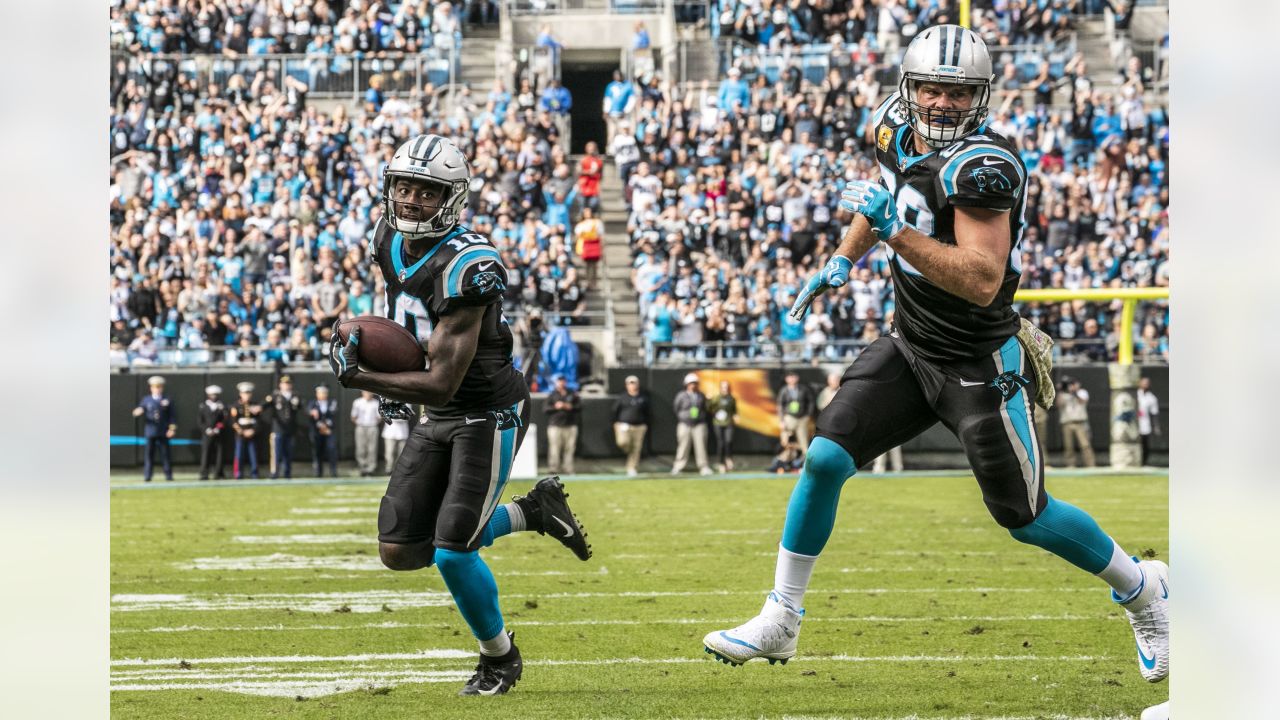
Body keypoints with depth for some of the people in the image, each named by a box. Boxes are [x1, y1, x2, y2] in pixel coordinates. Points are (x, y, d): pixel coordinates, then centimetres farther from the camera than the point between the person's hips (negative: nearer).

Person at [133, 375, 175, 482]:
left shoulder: (166, 401, 8)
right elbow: (138, 412, 7)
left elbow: (171, 416, 6)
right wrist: (138, 412, -18)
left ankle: (168, 475, 5)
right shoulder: (146, 400, 11)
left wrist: (172, 428, -6)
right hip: (150, 432, 1)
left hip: (163, 433, -1)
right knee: (148, 455, -1)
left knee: (165, 455, 1)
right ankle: (147, 476, 1)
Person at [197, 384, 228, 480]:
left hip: (219, 435, 0)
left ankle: (219, 474, 4)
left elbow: (226, 420, 2)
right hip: (207, 435, 0)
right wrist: (207, 429, -8)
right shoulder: (203, 407, 10)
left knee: (220, 454, -2)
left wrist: (218, 429, -9)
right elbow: (199, 421, 6)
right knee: (206, 453, -7)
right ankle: (204, 475, -6)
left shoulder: (222, 407, 9)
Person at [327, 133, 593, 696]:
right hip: (437, 418, 8)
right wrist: (394, 381, 11)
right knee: (399, 551, 2)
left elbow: (443, 383, -28)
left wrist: (357, 378, -27)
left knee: (451, 553, -12)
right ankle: (532, 513, 21)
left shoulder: (464, 265, -26)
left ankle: (499, 657, 16)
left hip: (489, 415, -8)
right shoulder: (390, 242, -1)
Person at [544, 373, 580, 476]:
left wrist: (570, 407, -7)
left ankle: (568, 469, 4)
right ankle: (553, 469, -7)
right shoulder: (551, 395, 8)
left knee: (569, 448, 0)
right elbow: (546, 409, 2)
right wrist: (555, 407, -13)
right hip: (555, 426, -2)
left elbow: (579, 407, 10)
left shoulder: (572, 394, 13)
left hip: (570, 426, 2)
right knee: (555, 448, -8)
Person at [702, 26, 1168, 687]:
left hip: (979, 368, -6)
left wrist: (896, 230, -37)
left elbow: (982, 282, -34)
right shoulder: (900, 130, -2)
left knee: (1025, 517, 3)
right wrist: (843, 260, 14)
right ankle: (779, 623, 4)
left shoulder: (981, 166, -26)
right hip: (909, 348, 7)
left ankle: (1142, 589, 28)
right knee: (824, 459, -6)